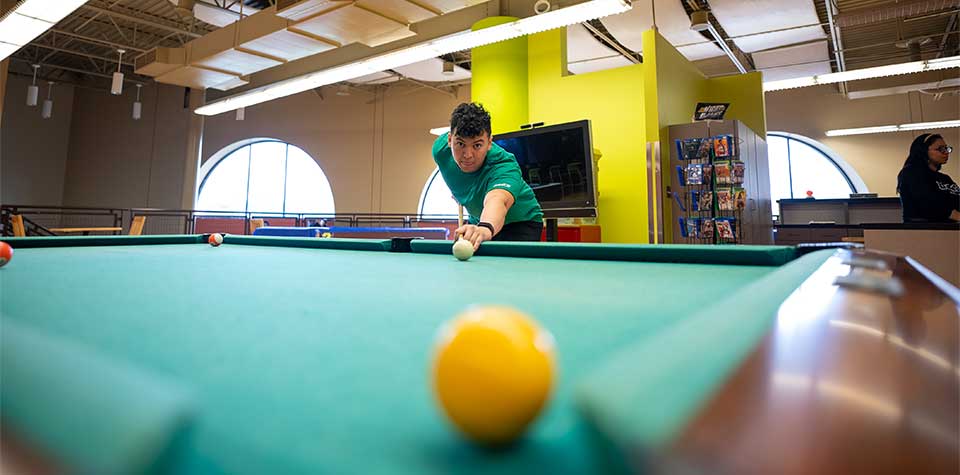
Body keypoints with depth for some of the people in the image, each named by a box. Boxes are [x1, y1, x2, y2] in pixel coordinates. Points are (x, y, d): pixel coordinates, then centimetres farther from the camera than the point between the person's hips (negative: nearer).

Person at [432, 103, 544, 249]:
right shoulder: (440, 148, -20)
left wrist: (485, 228, -80)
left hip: (520, 222, -5)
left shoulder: (504, 165, -38)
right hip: (477, 220, 5)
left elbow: (497, 200, -60)